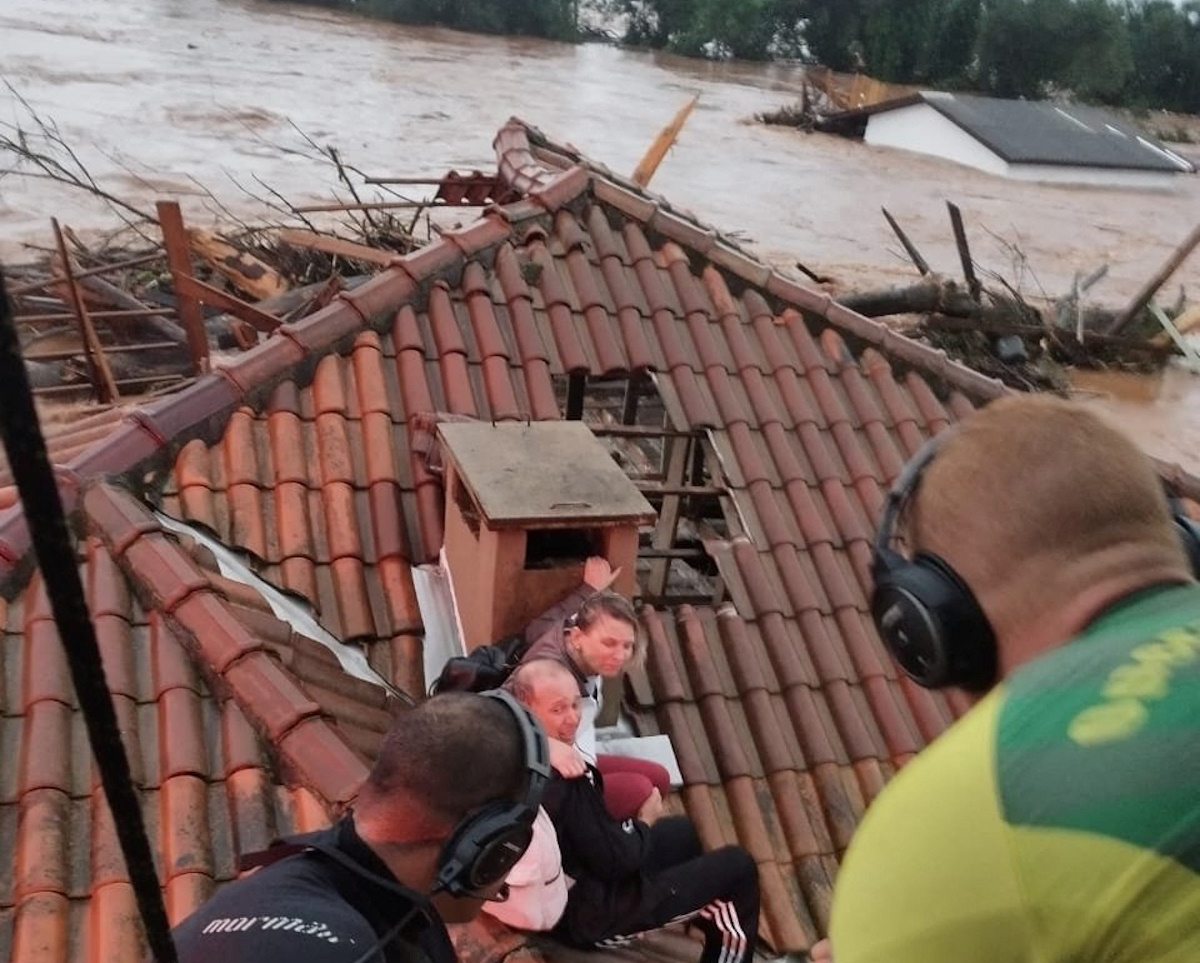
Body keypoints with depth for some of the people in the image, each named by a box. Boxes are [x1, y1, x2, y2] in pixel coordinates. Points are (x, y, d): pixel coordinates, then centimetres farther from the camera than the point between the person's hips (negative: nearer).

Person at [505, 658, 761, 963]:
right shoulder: (562, 783, -35)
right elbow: (615, 859, -28)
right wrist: (645, 821, -7)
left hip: (560, 892, 10)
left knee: (681, 830, 29)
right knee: (737, 867, -1)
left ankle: (721, 938, 47)